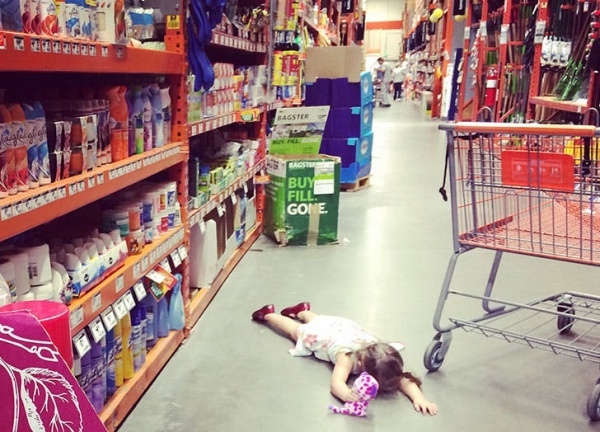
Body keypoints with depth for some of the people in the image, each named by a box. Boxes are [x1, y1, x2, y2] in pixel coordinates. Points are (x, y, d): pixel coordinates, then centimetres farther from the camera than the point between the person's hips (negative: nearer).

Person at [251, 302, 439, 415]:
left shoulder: (382, 358, -41)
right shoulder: (348, 356, -50)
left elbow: (403, 379, -45)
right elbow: (336, 382, -62)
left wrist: (418, 397, -65)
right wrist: (347, 395, -84)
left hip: (346, 327, 4)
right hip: (322, 333, -4)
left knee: (315, 321, 38)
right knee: (297, 332, 29)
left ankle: (302, 310, 69)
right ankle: (269, 314, 55)